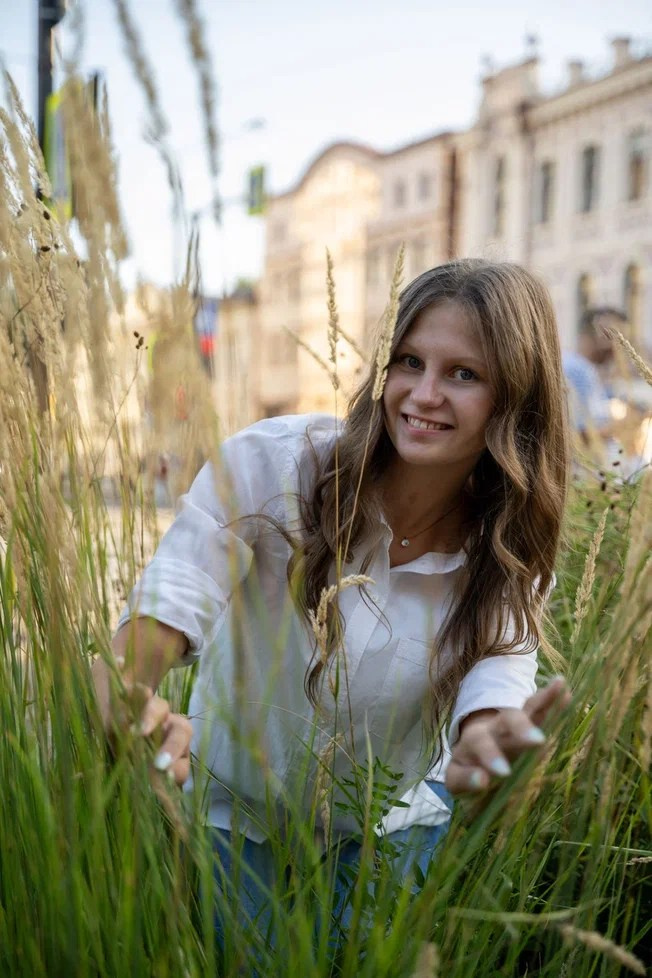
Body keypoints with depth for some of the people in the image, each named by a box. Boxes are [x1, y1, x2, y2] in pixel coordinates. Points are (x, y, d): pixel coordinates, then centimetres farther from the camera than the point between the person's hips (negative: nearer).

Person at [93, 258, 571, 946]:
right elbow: (164, 610, -32)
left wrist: (486, 742, -54)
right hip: (235, 817, -1)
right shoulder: (272, 463, -24)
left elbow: (497, 680, -28)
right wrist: (130, 705, -56)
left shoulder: (512, 558, -14)